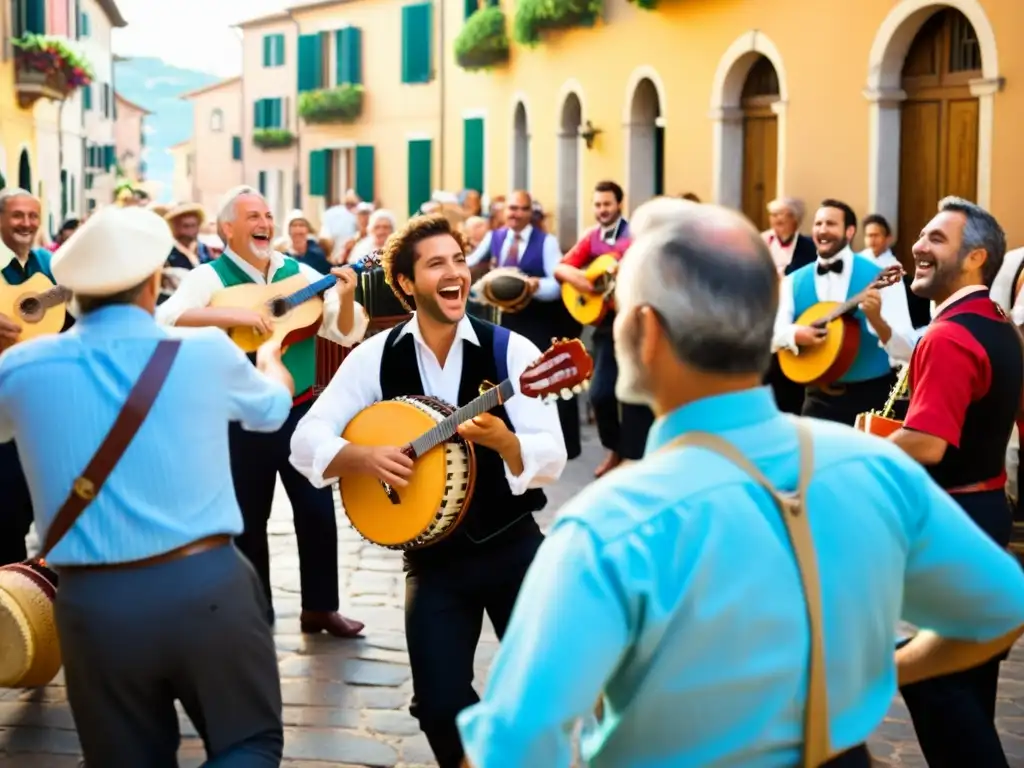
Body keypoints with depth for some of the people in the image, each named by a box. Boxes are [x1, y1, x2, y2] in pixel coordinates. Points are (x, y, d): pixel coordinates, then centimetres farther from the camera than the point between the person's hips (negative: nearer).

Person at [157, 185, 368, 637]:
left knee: (319, 510, 6)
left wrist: (346, 297, -18)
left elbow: (347, 334, 2)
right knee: (248, 518, 8)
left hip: (300, 410, 3)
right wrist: (235, 315, -32)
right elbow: (167, 319, -24)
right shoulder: (210, 276, -7)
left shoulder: (300, 273, 4)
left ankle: (319, 608, 21)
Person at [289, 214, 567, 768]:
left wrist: (501, 440, -35)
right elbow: (307, 439, -7)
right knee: (441, 706, -5)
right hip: (433, 557, 1)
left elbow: (551, 460, -15)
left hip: (513, 545, 0)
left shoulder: (510, 349, -9)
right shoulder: (377, 357, -4)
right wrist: (364, 457, -24)